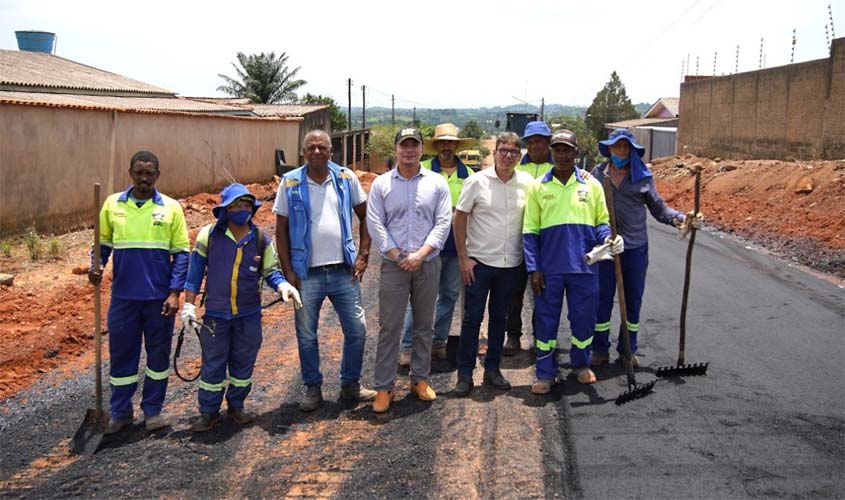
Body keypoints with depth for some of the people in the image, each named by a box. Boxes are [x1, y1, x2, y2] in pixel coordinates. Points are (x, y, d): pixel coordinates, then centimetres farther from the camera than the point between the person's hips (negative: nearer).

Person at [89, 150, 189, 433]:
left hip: (159, 297, -1)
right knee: (121, 353, 9)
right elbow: (104, 243, 9)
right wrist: (97, 266, -12)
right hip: (123, 296, 1)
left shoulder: (171, 208, -3)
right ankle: (121, 411, 25)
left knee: (158, 353, 10)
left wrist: (175, 292, -9)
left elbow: (181, 253, -2)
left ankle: (153, 410, 25)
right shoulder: (113, 204, 1)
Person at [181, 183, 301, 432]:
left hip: (249, 315, 2)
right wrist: (189, 304, -4)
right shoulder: (209, 235, -7)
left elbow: (270, 271, 2)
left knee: (243, 362, 13)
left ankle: (236, 406, 32)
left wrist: (283, 285, -20)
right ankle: (208, 412, 21)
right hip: (216, 314, -2)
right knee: (213, 364, 7)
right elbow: (195, 271, -2)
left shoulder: (261, 240, -3)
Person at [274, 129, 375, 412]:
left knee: (357, 330, 7)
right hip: (307, 273, -1)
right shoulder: (291, 183, -3)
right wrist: (287, 271, -3)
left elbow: (365, 216, 9)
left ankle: (351, 384, 27)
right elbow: (281, 229, 1)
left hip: (343, 271, 2)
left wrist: (363, 255, 1)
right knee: (306, 336, 8)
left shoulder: (346, 178, 1)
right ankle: (313, 389, 25)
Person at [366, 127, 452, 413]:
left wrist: (420, 254, -13)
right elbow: (375, 224, -3)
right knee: (389, 327, 1)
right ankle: (384, 387, 8)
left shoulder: (437, 183, 2)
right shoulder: (381, 184, 2)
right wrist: (398, 256, -10)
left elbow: (443, 223, -3)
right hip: (393, 265, -1)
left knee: (424, 325, 11)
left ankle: (420, 379, 25)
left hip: (428, 264, 1)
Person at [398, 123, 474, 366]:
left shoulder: (467, 173, 6)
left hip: (457, 244, 4)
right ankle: (407, 346, 4)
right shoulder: (423, 169, -4)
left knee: (449, 295, 13)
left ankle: (438, 341, 27)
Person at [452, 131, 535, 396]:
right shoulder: (477, 181, -7)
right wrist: (463, 257, -7)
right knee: (472, 318, 1)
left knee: (499, 317, 13)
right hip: (479, 262, -3)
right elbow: (459, 218, -4)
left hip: (511, 264, 3)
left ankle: (492, 369, 26)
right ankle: (465, 373, 11)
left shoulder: (527, 183, -1)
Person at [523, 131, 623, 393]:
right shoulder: (538, 187, 3)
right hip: (549, 268, -1)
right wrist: (533, 269, -4)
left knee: (584, 318, 10)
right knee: (546, 320, 5)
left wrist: (609, 239, -14)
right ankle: (546, 373, 17)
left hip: (584, 266, 1)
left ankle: (581, 364, 32)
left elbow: (601, 222, 9)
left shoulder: (592, 185, 5)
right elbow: (530, 231, 3)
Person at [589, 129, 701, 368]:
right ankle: (600, 350, 17)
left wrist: (680, 219, -12)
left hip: (635, 247, 1)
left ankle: (628, 350, 23)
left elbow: (658, 207, 5)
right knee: (602, 299, 5)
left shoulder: (643, 176, 4)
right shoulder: (597, 173, 3)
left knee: (633, 301, 10)